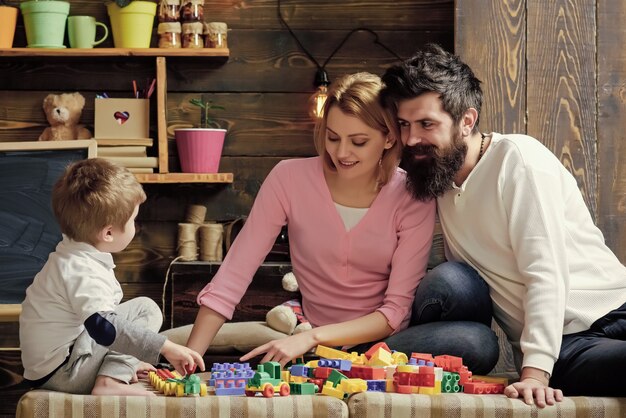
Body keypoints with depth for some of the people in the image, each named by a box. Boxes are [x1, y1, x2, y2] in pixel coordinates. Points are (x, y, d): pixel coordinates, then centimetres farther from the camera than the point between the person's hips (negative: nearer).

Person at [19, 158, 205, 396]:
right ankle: (109, 381, -18)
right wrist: (167, 348, -37)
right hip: (59, 374, -10)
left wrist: (123, 358, 28)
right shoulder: (83, 273, -25)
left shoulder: (75, 257, 8)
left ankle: (117, 369, 3)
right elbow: (104, 328, -37)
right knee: (145, 309, -10)